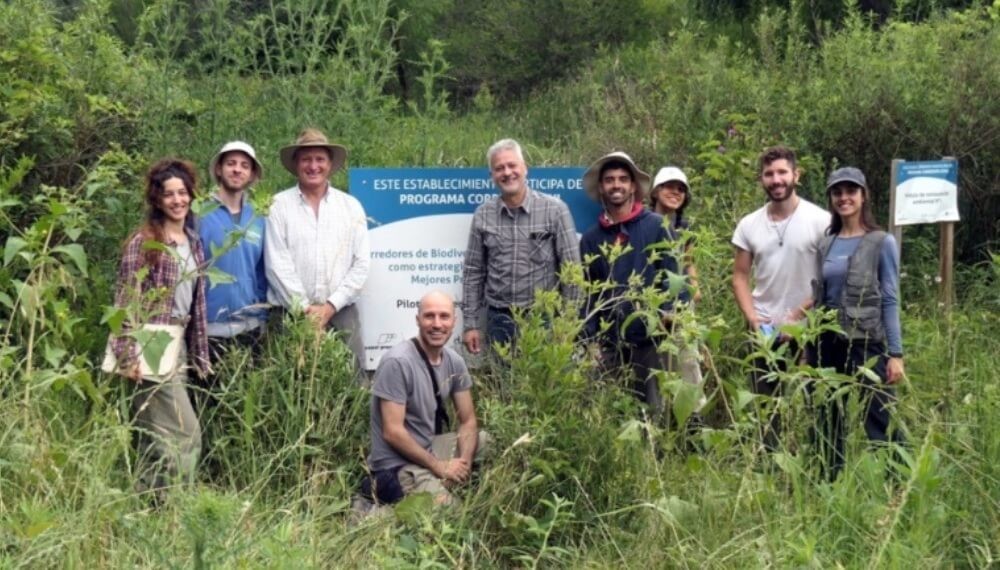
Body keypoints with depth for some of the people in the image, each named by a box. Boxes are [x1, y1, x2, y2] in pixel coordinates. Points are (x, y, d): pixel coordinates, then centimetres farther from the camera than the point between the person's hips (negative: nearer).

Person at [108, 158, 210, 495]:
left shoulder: (193, 242, 13)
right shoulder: (143, 242, -7)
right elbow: (126, 301, -10)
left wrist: (199, 353, 16)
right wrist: (128, 356, -16)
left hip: (178, 346, 7)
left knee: (157, 438, 11)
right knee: (186, 433, -10)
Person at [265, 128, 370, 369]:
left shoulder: (351, 206, 9)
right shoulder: (280, 205, 2)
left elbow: (361, 264, 5)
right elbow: (277, 264, -3)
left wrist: (330, 306, -5)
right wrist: (305, 308, -8)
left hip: (341, 313, 2)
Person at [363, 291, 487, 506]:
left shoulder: (454, 361, 0)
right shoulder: (397, 362, -21)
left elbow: (468, 421, 6)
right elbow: (392, 432, -22)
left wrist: (465, 461, -13)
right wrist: (439, 466, -18)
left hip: (430, 447, 8)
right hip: (397, 463, -8)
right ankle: (389, 487, 0)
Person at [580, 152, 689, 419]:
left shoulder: (657, 227, 1)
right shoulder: (591, 237, 9)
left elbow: (675, 275, -2)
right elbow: (588, 293, 11)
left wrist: (671, 311, -18)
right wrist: (591, 340, 4)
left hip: (652, 339, -3)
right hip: (610, 344, 3)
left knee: (657, 409, 2)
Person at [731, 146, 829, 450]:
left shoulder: (820, 220, -7)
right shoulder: (748, 225, 5)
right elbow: (740, 276, 7)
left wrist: (797, 317, -14)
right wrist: (752, 317, -7)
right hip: (763, 329, 4)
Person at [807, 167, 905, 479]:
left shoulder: (882, 242, -3)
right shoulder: (826, 245, 10)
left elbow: (890, 301, -5)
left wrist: (895, 354, -10)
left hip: (867, 343, -5)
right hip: (828, 344, 5)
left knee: (881, 425, -8)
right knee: (828, 424, 10)